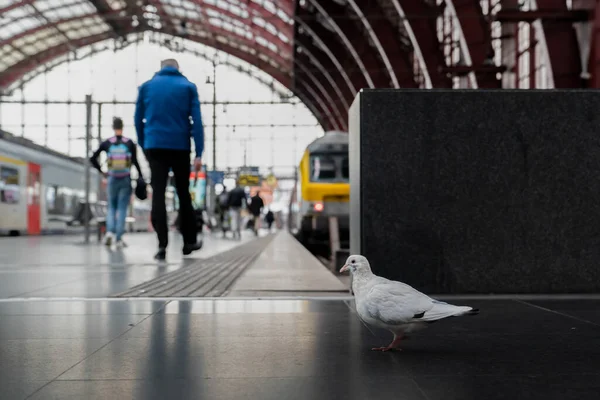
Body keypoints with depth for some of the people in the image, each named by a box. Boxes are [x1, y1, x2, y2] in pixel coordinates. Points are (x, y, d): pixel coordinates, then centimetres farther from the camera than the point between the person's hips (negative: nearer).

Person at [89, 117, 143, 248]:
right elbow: (135, 162, -8)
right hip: (126, 180, -1)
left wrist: (101, 171, 8)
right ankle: (119, 238, 0)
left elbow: (93, 158, -1)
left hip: (112, 179, 1)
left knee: (112, 207, 15)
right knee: (122, 208, 3)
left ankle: (110, 231, -6)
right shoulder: (130, 143, -3)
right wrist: (141, 177, -1)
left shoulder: (106, 143, 0)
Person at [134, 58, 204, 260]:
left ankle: (162, 245, -12)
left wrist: (143, 146, 17)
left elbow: (138, 119, 10)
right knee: (183, 194, 12)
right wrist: (199, 153, -4)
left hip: (154, 146, 0)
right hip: (180, 147, 0)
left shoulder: (146, 86, 10)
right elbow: (196, 121, -3)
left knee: (158, 194, -3)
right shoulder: (188, 86, 5)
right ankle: (189, 241, 20)